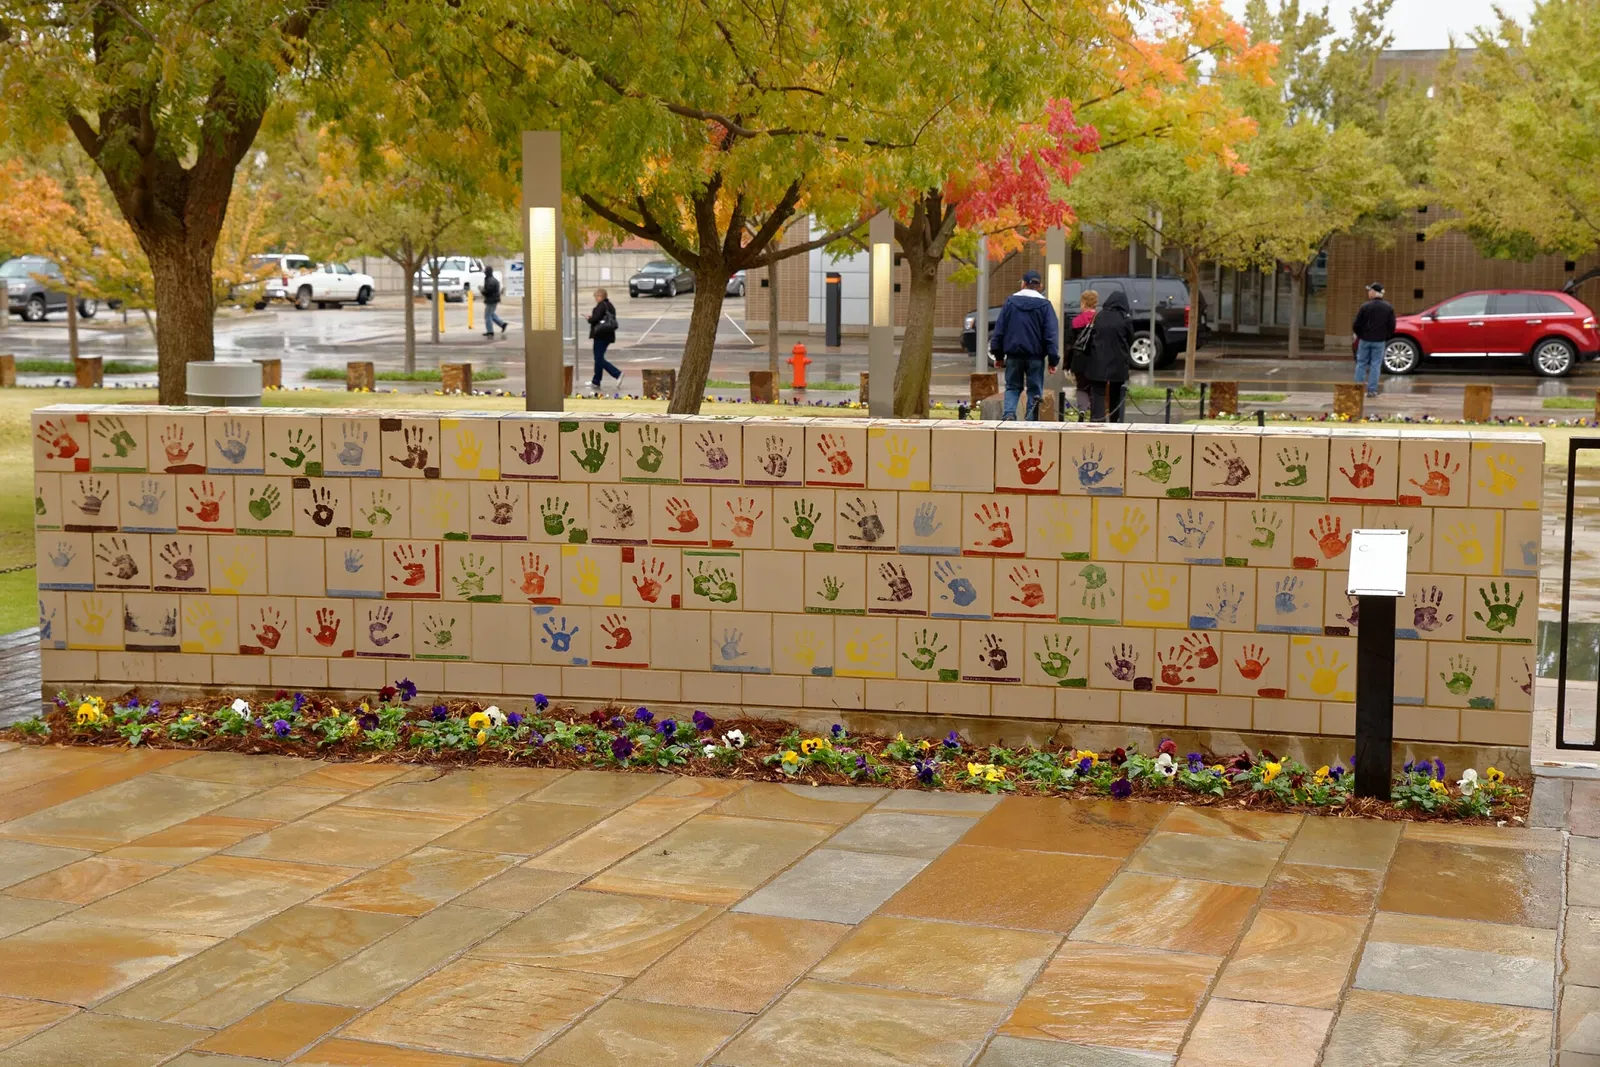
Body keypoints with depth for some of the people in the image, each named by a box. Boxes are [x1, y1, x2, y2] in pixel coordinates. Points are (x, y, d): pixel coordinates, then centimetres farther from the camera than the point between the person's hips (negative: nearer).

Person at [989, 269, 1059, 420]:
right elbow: (1051, 334, -6)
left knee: (1012, 387, 11)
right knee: (1034, 390, 7)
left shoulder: (1010, 301, 4)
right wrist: (1053, 359, -5)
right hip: (1035, 356, -1)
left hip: (1014, 355, 1)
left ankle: (1009, 413, -13)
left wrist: (998, 355, 11)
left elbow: (999, 329, 5)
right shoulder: (1044, 305, -2)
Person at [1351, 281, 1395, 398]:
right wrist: (1386, 338, 13)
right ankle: (1372, 390, 1)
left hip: (1365, 340, -1)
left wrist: (1360, 335, 12)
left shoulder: (1365, 306, -8)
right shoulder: (1389, 308, -1)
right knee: (1376, 365, 4)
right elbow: (1392, 326, -1)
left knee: (1361, 364, 9)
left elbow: (1356, 325, -6)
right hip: (1380, 341, 1)